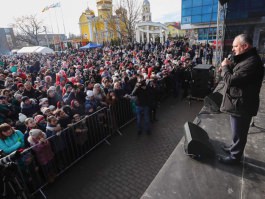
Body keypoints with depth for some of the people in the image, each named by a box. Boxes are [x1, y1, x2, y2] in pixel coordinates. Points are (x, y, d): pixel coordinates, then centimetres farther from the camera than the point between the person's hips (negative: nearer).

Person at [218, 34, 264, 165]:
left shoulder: (252, 62, -25)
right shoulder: (246, 59, 10)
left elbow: (231, 80, -27)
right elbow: (236, 75, 16)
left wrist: (225, 67, -11)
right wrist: (229, 66, -2)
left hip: (241, 105, -10)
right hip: (238, 103, 10)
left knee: (238, 133, 8)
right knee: (237, 132, 26)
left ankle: (234, 157, 25)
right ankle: (235, 147, 44)